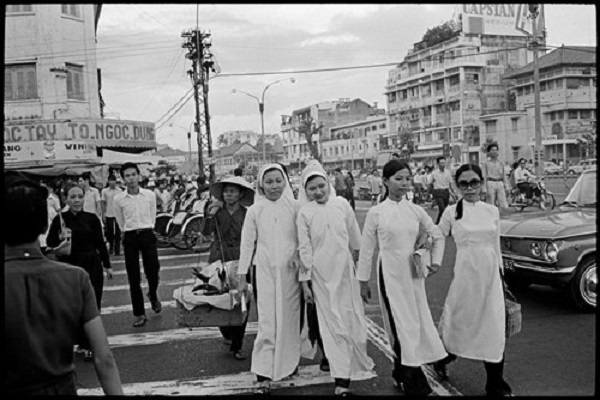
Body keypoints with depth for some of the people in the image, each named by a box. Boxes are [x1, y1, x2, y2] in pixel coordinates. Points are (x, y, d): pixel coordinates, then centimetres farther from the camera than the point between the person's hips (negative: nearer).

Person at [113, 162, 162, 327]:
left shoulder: (150, 195, -1)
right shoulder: (118, 199, -2)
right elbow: (121, 223, 11)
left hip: (147, 235, 0)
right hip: (130, 238, 0)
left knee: (153, 272, -2)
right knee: (133, 278, 2)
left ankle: (153, 295, 33)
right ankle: (139, 314, 13)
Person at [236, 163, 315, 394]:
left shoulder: (294, 207, -1)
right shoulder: (254, 211, 1)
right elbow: (247, 244, 5)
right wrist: (242, 276, 5)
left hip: (290, 271, 1)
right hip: (264, 271, -1)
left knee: (290, 318, 11)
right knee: (267, 322, -3)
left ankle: (289, 362, 33)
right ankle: (264, 376, 1)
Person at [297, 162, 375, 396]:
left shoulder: (342, 205, -1)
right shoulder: (304, 213, -2)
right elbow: (304, 249, 3)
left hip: (345, 271, 1)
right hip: (321, 276, -1)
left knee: (353, 321, 6)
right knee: (333, 325, 6)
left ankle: (358, 364, 25)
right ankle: (342, 379, 16)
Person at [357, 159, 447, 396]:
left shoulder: (416, 211, 3)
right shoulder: (376, 213, -5)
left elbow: (437, 237, 17)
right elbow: (366, 249, -1)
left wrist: (436, 260, 6)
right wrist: (363, 281, 2)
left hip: (413, 273, 4)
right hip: (390, 274, -4)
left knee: (416, 322, 8)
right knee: (401, 325, -4)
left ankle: (401, 374, 28)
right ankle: (414, 384, 8)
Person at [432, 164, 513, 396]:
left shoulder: (492, 211, 5)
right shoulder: (452, 212, -3)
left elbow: (496, 247, 12)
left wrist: (500, 272, 14)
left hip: (490, 273, 3)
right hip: (466, 273, -2)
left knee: (494, 328, 5)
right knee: (459, 320, 10)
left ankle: (496, 384, 20)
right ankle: (442, 359, 39)